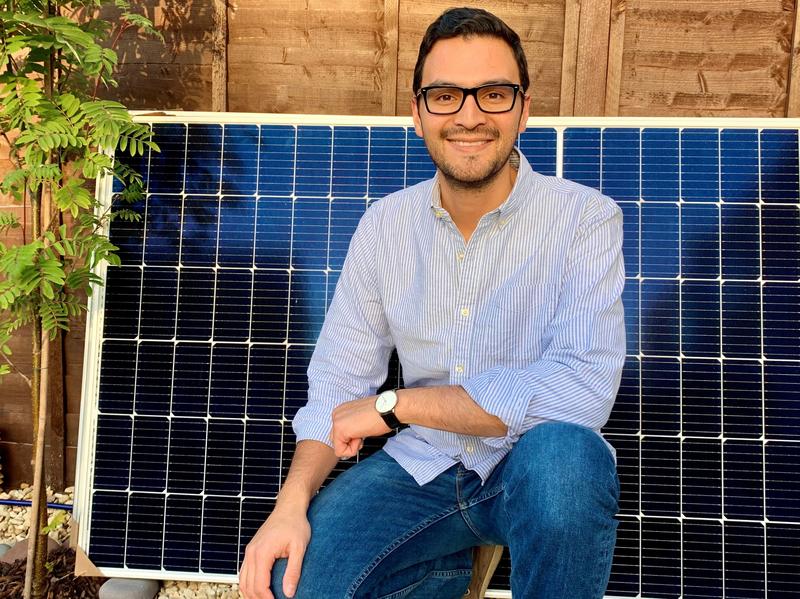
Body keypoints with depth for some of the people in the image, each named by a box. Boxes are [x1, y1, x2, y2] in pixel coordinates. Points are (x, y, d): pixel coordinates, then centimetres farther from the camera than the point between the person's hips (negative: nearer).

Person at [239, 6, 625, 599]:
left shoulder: (586, 217, -12)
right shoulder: (384, 224, 1)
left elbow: (583, 389, -24)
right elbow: (337, 382, 3)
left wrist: (395, 404, -21)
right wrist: (293, 500, -15)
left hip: (533, 470, -2)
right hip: (420, 467, 3)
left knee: (564, 453, -36)